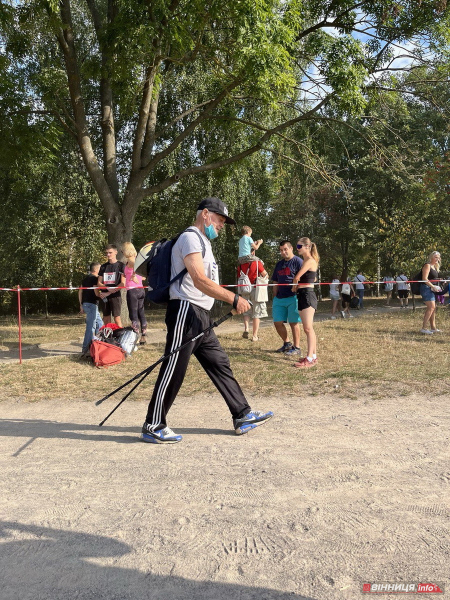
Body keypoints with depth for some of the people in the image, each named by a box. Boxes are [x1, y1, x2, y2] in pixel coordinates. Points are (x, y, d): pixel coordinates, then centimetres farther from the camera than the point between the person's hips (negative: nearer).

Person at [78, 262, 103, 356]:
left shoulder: (85, 279, 18)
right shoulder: (95, 278, -9)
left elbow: (80, 292, 18)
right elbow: (97, 293, -16)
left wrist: (81, 305, 20)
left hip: (85, 303, 10)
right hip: (92, 304, -10)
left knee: (99, 324, 16)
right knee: (91, 327, -10)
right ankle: (85, 349, -12)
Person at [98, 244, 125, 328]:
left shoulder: (120, 265, 0)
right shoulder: (103, 267, 14)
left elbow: (123, 283, -7)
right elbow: (99, 283, 12)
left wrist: (108, 293, -11)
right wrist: (108, 288, -9)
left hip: (115, 296, -5)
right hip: (105, 296, 5)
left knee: (117, 318, -10)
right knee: (106, 319, 5)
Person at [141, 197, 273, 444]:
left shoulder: (203, 242, 23)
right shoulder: (190, 238, -9)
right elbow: (200, 280, -22)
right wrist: (234, 298, -22)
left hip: (201, 316, 10)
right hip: (186, 312, -10)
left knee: (220, 364, 11)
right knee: (173, 371, -5)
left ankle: (242, 416, 19)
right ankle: (153, 427, 7)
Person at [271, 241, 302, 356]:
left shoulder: (298, 261, -5)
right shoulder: (279, 264, 18)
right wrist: (275, 298, 17)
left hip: (293, 297, -7)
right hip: (279, 298, 7)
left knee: (293, 322, -1)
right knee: (277, 323, 6)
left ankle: (296, 347, 11)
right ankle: (286, 344, 25)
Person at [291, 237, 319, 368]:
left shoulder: (310, 261, -12)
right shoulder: (306, 261, 17)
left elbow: (297, 277, -14)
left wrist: (295, 285, 7)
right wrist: (297, 286, 10)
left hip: (307, 295, -10)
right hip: (302, 295, 10)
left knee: (308, 328, -12)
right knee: (307, 328, 12)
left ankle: (310, 359, -12)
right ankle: (313, 355, 19)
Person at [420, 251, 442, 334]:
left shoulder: (435, 267, 20)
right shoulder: (427, 265, -9)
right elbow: (425, 279, -17)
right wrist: (433, 286, -18)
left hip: (432, 289, 10)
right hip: (426, 288, -10)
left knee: (433, 308, 10)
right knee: (431, 307, -16)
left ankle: (433, 328, 16)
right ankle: (424, 328, -15)